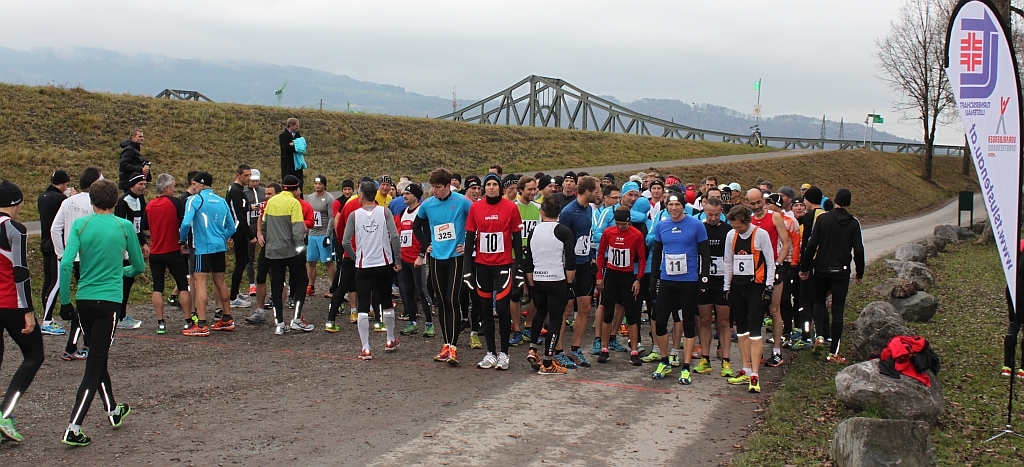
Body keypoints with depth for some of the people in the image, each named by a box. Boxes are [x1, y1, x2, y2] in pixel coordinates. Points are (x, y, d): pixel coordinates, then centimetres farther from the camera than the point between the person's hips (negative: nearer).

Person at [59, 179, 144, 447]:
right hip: (109, 301, -2)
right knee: (95, 364, -1)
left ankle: (113, 411, 36)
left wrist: (65, 300, -3)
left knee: (97, 357, 20)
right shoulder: (124, 227, -2)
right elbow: (139, 267, 8)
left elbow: (66, 264, -12)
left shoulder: (80, 225, -1)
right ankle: (73, 429, -9)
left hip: (84, 300, 3)